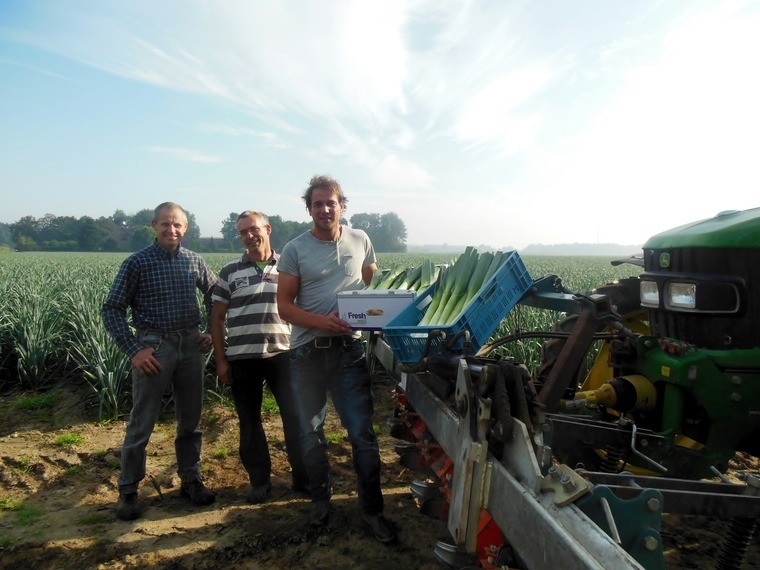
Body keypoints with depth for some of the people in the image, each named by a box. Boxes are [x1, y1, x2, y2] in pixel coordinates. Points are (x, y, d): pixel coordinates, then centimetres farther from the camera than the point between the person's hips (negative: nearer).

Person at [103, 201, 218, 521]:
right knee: (141, 423, 4)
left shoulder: (194, 261, 5)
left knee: (191, 419, 12)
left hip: (191, 345, 4)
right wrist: (133, 350, -13)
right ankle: (128, 489, 20)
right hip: (154, 347, -3)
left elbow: (214, 293, 20)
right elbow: (112, 309, -5)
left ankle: (191, 480, 27)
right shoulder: (137, 262, -6)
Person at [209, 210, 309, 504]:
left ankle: (303, 478, 18)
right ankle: (259, 480, 26)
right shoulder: (229, 272, 4)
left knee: (296, 417, 2)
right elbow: (217, 318, 5)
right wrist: (220, 360, 0)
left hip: (283, 355, 0)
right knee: (249, 422, 10)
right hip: (242, 358, 1)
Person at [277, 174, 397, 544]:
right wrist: (322, 322, -21)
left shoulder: (360, 241, 4)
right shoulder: (295, 249, -2)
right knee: (311, 432, 13)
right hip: (307, 351, 0)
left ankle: (371, 508, 16)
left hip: (349, 349, 0)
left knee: (363, 432, 0)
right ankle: (320, 499, 34)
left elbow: (374, 286, 16)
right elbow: (284, 305, -5)